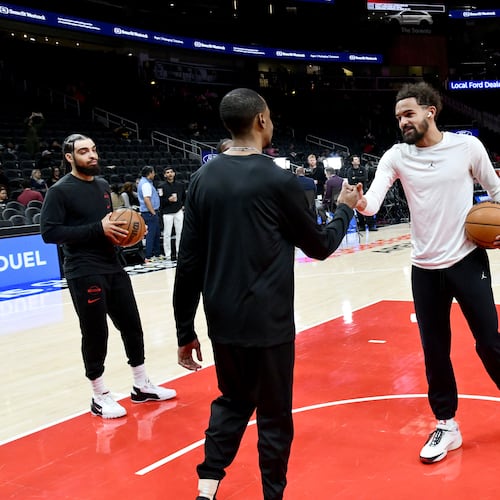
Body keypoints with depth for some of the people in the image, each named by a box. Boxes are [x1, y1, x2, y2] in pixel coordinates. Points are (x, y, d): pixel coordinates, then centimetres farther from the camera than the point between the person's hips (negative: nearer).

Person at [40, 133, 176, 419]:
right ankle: (100, 397, 16)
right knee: (95, 334, 0)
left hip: (114, 267, 7)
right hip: (84, 274, -7)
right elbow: (49, 232, -18)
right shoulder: (60, 191, -10)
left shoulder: (103, 185, 12)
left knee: (132, 326, 12)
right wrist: (98, 228, -22)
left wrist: (122, 230, 2)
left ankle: (142, 386, 27)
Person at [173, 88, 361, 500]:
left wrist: (185, 330, 9)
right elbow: (320, 246, 0)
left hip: (222, 321, 5)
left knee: (233, 402, 23)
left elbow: (188, 262, 2)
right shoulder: (279, 180, -12)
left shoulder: (203, 179, 2)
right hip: (268, 323, -5)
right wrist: (346, 208, 18)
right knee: (274, 415, 11)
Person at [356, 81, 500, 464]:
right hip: (425, 268, 2)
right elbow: (373, 201, -15)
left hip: (468, 260, -2)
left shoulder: (467, 146, -5)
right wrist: (359, 203, -37)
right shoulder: (396, 156, -2)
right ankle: (447, 425, 24)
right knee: (435, 350, 9)